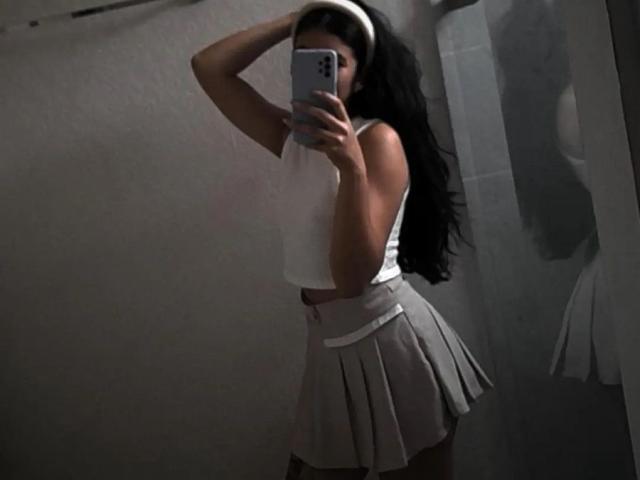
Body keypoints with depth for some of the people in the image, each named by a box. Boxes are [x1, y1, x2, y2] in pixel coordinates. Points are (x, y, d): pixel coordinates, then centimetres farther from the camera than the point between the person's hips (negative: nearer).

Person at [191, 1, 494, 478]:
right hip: (330, 344, 7)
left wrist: (352, 165, -35)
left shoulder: (379, 139, -14)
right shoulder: (293, 137, 7)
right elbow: (210, 67, 8)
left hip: (391, 337, -7)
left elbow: (353, 273, -24)